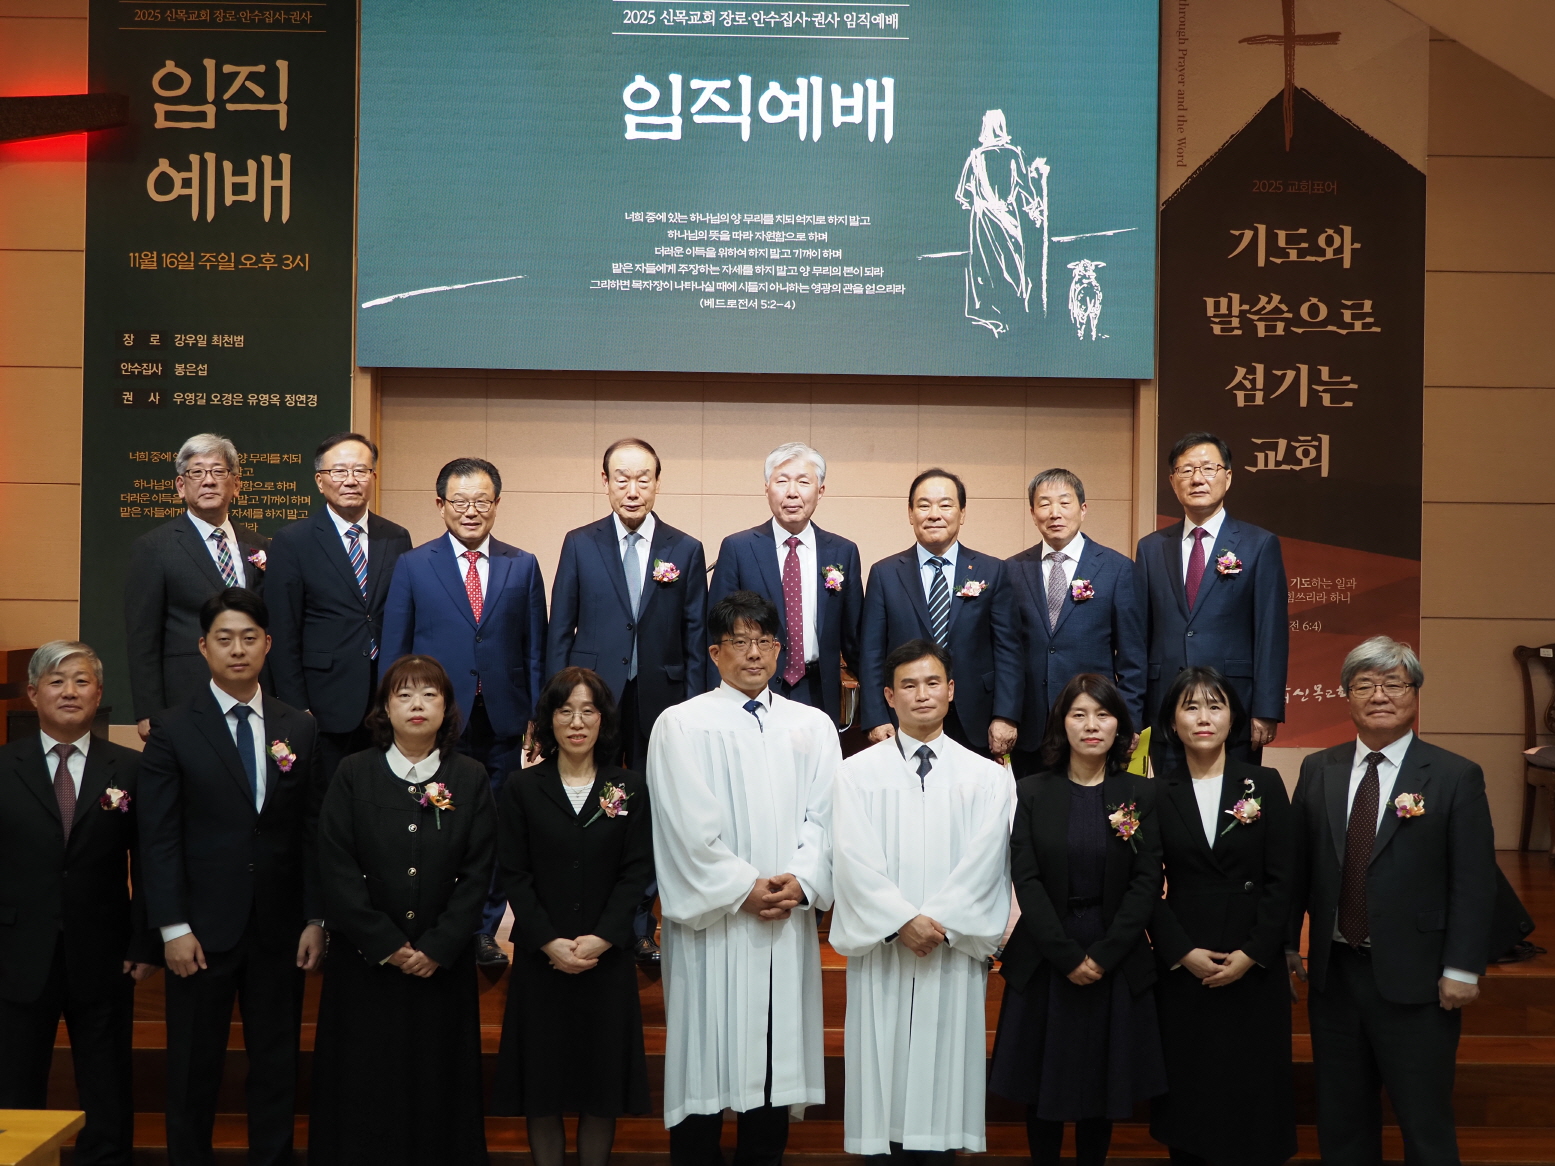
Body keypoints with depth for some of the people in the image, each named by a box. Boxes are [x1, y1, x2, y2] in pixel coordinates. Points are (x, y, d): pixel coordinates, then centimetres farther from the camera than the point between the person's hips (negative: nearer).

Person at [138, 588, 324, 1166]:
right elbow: (158, 839, -5)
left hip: (280, 929, 2)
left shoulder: (300, 729, 5)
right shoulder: (172, 730, -2)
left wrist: (315, 918, 1)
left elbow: (312, 831, 5)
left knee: (277, 1063, 9)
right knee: (194, 1067, 9)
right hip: (203, 928, -2)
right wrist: (173, 928, -10)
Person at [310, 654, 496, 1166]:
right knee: (363, 1086, 6)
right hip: (365, 963, 0)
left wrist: (438, 947, -10)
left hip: (443, 963, 1)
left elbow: (477, 873, -2)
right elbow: (336, 869, -6)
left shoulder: (471, 778, 2)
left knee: (438, 1084, 7)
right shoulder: (353, 774, -1)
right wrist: (386, 945, -11)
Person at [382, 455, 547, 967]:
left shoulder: (523, 567, 6)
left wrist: (535, 716, 1)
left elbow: (534, 650, 7)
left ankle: (484, 930, 21)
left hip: (502, 721, 2)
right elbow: (394, 651, 4)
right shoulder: (413, 566, 3)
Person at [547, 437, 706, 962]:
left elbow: (696, 637, 4)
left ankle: (641, 928, 18)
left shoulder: (686, 550, 4)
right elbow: (559, 630, 5)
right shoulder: (580, 544, 4)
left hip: (660, 701, 0)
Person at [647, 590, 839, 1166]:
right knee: (708, 1056, 1)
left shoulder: (813, 726, 12)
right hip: (713, 920, -3)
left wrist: (803, 881, -10)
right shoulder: (682, 724, 0)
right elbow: (689, 827, -8)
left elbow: (825, 815, 4)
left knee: (778, 1050, 8)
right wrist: (742, 889, -11)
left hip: (789, 921, 4)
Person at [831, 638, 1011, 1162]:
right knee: (883, 1069, 1)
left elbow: (984, 862, -2)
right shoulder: (858, 773, 5)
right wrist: (903, 921, -14)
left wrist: (939, 923, -12)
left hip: (954, 954, 1)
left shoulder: (986, 776, 8)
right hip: (881, 954, 0)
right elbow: (854, 861, -5)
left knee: (944, 1070, 2)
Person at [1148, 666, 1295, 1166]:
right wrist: (1183, 952, -10)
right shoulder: (1158, 795, 2)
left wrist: (1251, 953, -10)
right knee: (1187, 1085, 4)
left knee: (1252, 1085, 3)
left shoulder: (1265, 784, 2)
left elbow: (1282, 878, -2)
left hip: (1254, 966, 0)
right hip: (1180, 967, 0)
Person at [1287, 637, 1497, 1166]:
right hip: (1332, 974, 4)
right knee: (1340, 1121, 14)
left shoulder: (1457, 777, -5)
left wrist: (1461, 969, -11)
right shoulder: (1318, 770, 5)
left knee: (1425, 1123, 7)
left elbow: (1474, 882, -7)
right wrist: (1286, 944, 6)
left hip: (1414, 980, -3)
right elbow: (1299, 865, 8)